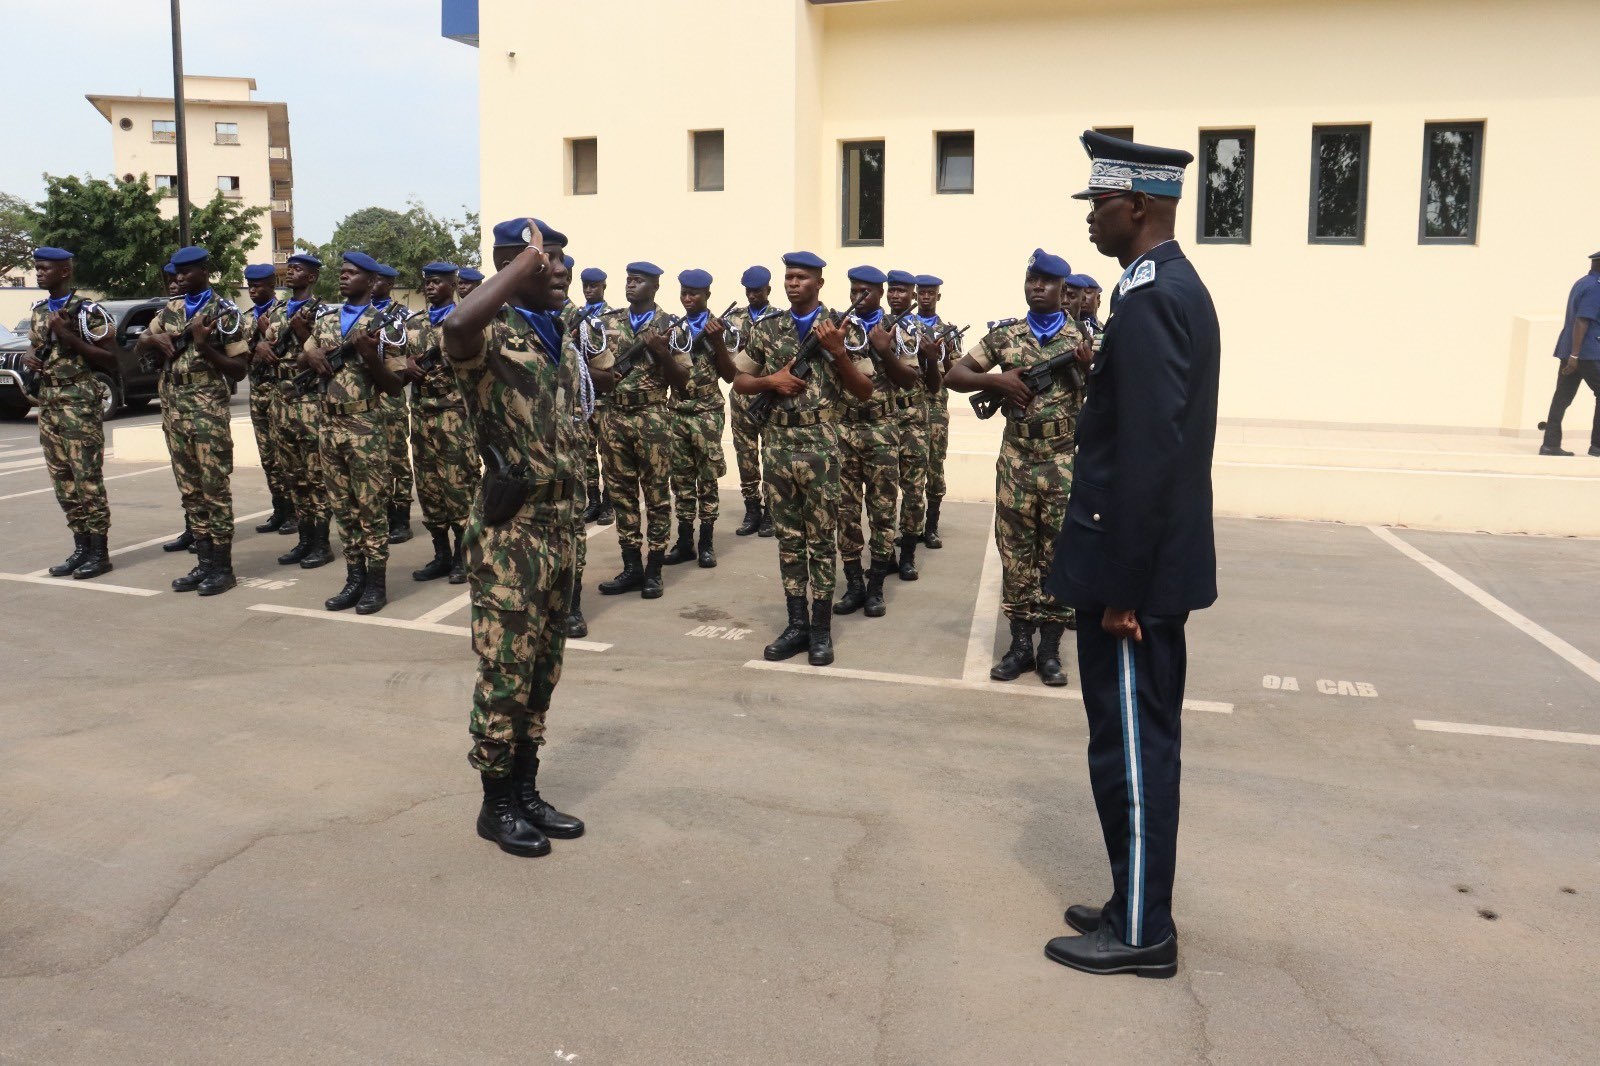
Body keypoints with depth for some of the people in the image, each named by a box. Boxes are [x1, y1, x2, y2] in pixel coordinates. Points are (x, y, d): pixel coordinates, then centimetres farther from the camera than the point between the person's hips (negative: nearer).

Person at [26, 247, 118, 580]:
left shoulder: (87, 311, -8)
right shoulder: (37, 312, 14)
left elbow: (112, 359, -12)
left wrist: (70, 337, -19)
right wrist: (29, 359, 4)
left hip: (79, 402, -8)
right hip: (47, 403, 8)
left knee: (87, 479, -6)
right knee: (63, 481, 8)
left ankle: (99, 552, 0)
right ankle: (81, 547, 15)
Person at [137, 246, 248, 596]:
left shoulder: (224, 313, -4)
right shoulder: (170, 309, 13)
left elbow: (238, 370, -6)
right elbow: (140, 344, 18)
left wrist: (205, 347, -21)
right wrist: (157, 338, -4)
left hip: (208, 409, -6)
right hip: (173, 409, 6)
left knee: (214, 488, -3)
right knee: (189, 490, 9)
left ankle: (223, 567, 3)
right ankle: (205, 562, 15)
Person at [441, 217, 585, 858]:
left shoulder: (555, 338, 14)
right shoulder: (493, 335, -12)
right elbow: (456, 328, -39)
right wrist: (527, 260, -26)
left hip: (558, 522, 8)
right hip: (510, 528, -8)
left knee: (541, 667, 15)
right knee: (505, 668, 1)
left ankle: (526, 792, 28)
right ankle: (497, 804, 17)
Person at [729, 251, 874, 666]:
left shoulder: (840, 329, 0)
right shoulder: (765, 329, 8)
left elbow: (865, 391, -1)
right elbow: (740, 382, 13)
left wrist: (837, 352, -15)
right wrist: (771, 380, -7)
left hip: (819, 446, -3)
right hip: (776, 444, 3)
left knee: (821, 538, 2)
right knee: (788, 537, 8)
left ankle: (821, 629, 10)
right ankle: (796, 624, 16)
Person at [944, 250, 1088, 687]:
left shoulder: (1084, 338, 3)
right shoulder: (1004, 334, 5)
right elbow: (953, 376, 4)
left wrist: (1089, 368, -15)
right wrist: (997, 379, -12)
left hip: (1065, 462, -1)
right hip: (1015, 460, 1)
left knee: (1059, 554, 4)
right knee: (1015, 552, 5)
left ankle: (1050, 648, 14)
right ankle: (1020, 643, 15)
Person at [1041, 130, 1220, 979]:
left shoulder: (1148, 299, -18)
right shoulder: (1176, 287, 14)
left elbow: (1148, 454, -24)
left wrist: (1119, 586, -21)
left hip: (1135, 569, -10)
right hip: (1155, 561, 10)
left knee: (1130, 746, 1)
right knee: (1141, 740, 17)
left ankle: (1140, 932, 15)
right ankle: (1135, 906, 30)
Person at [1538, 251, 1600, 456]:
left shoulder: (1581, 283, 17)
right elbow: (1582, 322, -19)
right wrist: (1575, 355, -22)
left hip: (1570, 351, 9)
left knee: (1562, 397, 5)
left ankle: (1550, 444, 2)